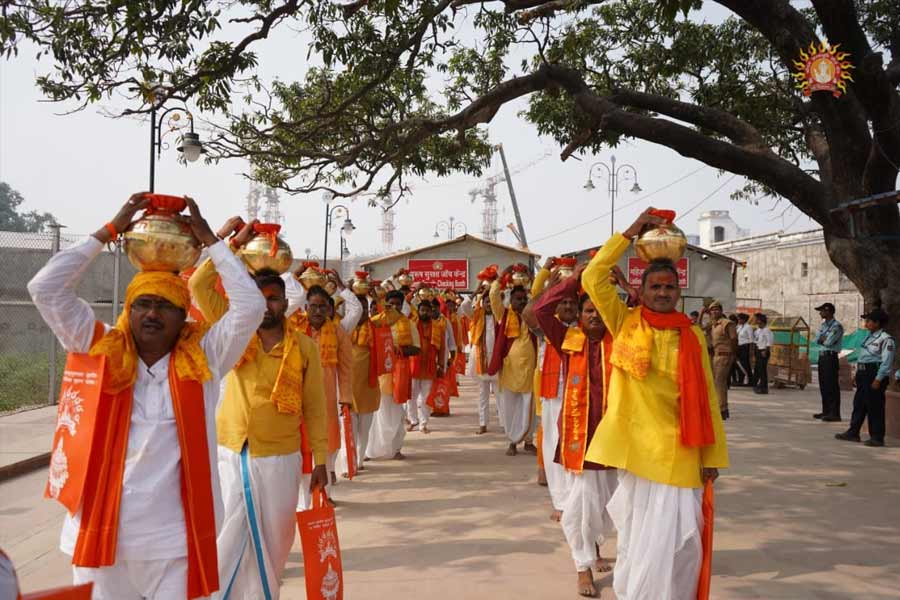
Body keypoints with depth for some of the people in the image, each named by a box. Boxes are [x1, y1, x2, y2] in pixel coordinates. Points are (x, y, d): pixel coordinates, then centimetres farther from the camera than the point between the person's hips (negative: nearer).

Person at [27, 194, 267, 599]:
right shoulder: (101, 351, 2)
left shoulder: (203, 359, -1)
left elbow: (251, 305, -9)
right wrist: (109, 231, 1)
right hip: (102, 533, 1)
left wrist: (210, 239, -3)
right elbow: (45, 288, -1)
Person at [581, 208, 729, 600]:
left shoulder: (693, 336, 3)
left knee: (674, 537, 2)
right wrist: (629, 234, -8)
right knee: (636, 534, 12)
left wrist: (712, 454, 2)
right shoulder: (625, 323, 1)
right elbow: (592, 278, -10)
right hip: (635, 445, 0)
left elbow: (707, 398, 5)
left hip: (677, 449, 1)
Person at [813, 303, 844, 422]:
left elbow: (828, 342, -18)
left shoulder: (837, 326, -11)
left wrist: (822, 339, 0)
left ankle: (835, 413, -6)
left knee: (832, 386, -8)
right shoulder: (823, 325, 16)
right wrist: (825, 339, -8)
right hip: (822, 356, 9)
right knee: (823, 385, 12)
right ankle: (826, 411, 19)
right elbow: (817, 340, 9)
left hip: (831, 357, -9)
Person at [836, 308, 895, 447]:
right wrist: (858, 374, 18)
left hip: (875, 374, -9)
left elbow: (886, 362, -17)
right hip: (863, 373, 9)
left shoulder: (886, 339, -12)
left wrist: (878, 379, -20)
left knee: (875, 407, -2)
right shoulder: (869, 337, 15)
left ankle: (877, 437, 7)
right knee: (858, 404, 13)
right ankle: (853, 433, 21)